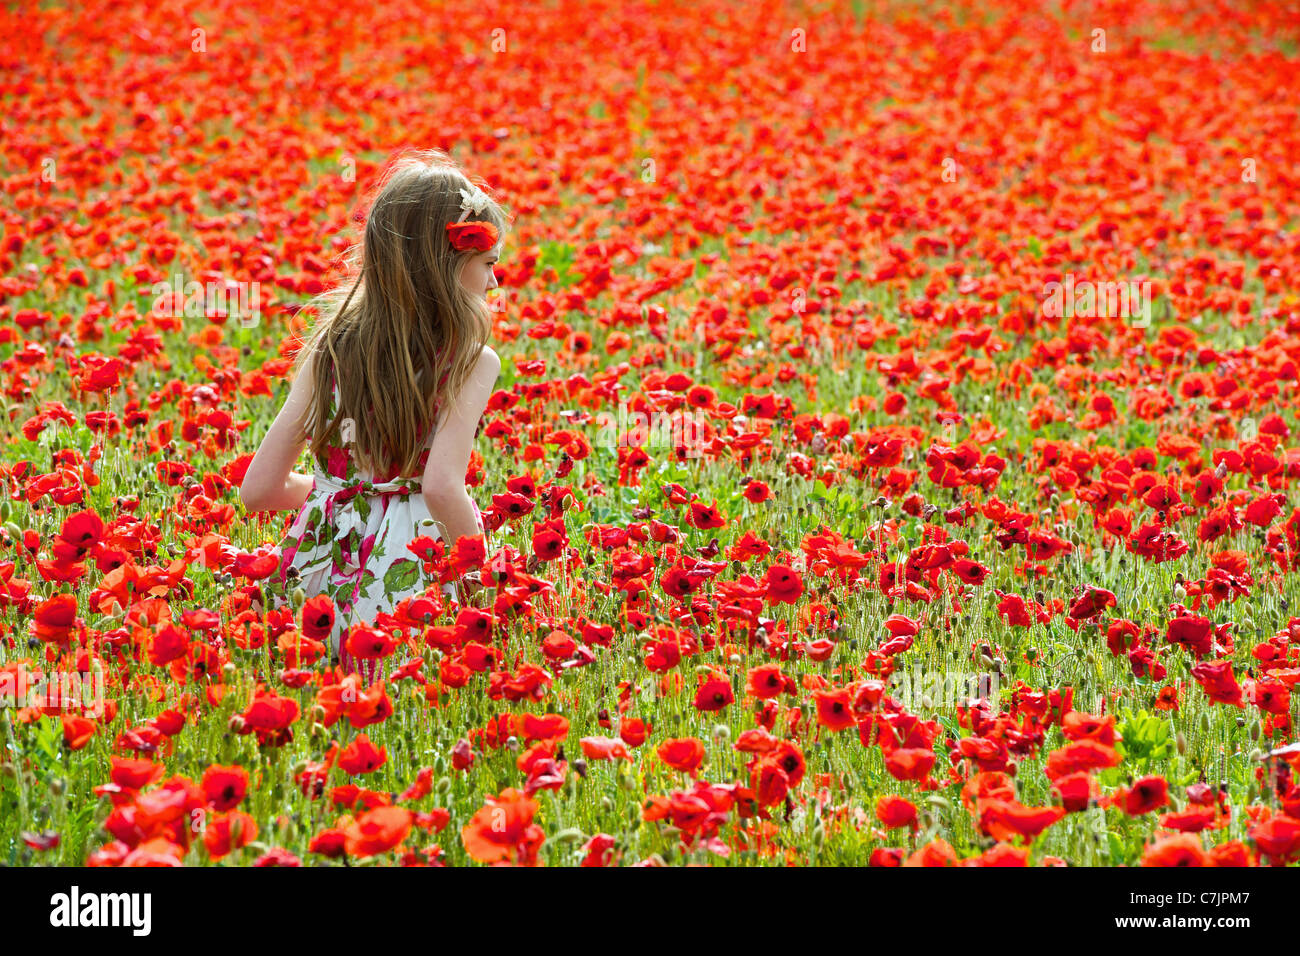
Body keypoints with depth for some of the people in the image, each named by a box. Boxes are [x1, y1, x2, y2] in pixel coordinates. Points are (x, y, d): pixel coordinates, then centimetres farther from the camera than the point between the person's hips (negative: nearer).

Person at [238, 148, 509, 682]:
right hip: (411, 584, -5)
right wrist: (481, 573, -7)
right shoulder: (471, 362, -7)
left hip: (317, 580, 5)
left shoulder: (330, 347, 7)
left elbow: (259, 490, 6)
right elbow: (443, 488, -22)